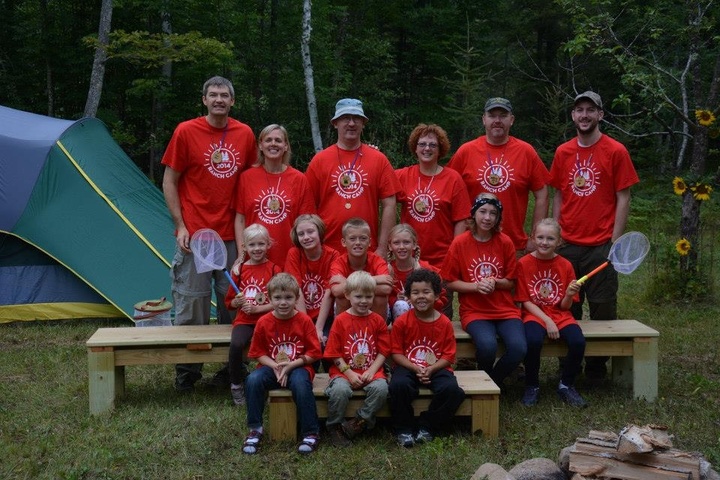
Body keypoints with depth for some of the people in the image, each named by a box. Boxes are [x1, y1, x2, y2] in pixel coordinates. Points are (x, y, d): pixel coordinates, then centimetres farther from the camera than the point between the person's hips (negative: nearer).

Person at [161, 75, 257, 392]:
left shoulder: (245, 134, 5)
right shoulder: (186, 132, -3)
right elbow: (169, 182, 1)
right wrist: (180, 226, -7)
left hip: (233, 235, 3)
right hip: (195, 234, -3)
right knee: (192, 305, 3)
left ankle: (231, 370, 22)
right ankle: (187, 372, 17)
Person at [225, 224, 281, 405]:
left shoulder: (274, 269, 3)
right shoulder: (240, 270, 10)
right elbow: (229, 302, 16)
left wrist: (257, 308, -11)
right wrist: (237, 302, -5)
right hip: (244, 321, 2)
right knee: (236, 345, -28)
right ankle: (236, 386, -5)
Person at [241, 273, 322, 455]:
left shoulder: (304, 321, -6)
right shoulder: (264, 322, -2)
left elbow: (313, 353, -6)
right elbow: (259, 353, 3)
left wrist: (291, 365, -17)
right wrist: (275, 366, -15)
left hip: (298, 367, -2)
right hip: (271, 366, 2)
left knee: (301, 383, -35)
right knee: (253, 380, -28)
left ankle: (311, 433, -20)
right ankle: (255, 429, -13)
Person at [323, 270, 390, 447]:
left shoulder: (378, 320, 8)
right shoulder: (340, 320, 2)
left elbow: (383, 351, 4)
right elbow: (335, 353, -1)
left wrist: (371, 371, -11)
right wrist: (349, 373, -12)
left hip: (372, 371, 2)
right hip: (344, 371, -2)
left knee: (381, 387, -29)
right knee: (339, 390, -33)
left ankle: (359, 422, -10)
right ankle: (334, 426, -7)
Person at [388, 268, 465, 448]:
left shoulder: (444, 323, -2)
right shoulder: (402, 322, -5)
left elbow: (448, 356, 0)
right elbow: (396, 353, -3)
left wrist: (430, 369, -17)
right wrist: (416, 369, -16)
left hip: (436, 368, 1)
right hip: (408, 367, -1)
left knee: (452, 389, -28)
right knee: (398, 385, -34)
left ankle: (426, 426, -7)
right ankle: (404, 429, -11)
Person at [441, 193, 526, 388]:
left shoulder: (505, 242, 2)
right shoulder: (460, 243, -2)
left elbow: (511, 282, 9)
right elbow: (450, 282, 2)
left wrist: (495, 283, -13)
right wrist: (476, 286, -14)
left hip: (505, 309, 2)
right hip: (474, 311, -2)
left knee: (519, 348, -25)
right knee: (487, 345, -32)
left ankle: (494, 381, 7)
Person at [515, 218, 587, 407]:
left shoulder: (565, 265, 3)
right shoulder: (524, 263, -3)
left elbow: (565, 306, 4)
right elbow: (525, 301, -4)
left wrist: (569, 295, -18)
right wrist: (546, 320, -14)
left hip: (560, 315, 2)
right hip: (534, 314, -2)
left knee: (578, 342, -27)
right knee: (533, 340, -35)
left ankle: (566, 385, 0)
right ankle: (532, 386, -8)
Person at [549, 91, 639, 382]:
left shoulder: (616, 151, -3)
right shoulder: (562, 153, 8)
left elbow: (623, 199, -3)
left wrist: (615, 241, -8)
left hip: (601, 245, -3)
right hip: (567, 245, 3)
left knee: (602, 309, 2)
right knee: (566, 309, 8)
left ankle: (597, 368, 15)